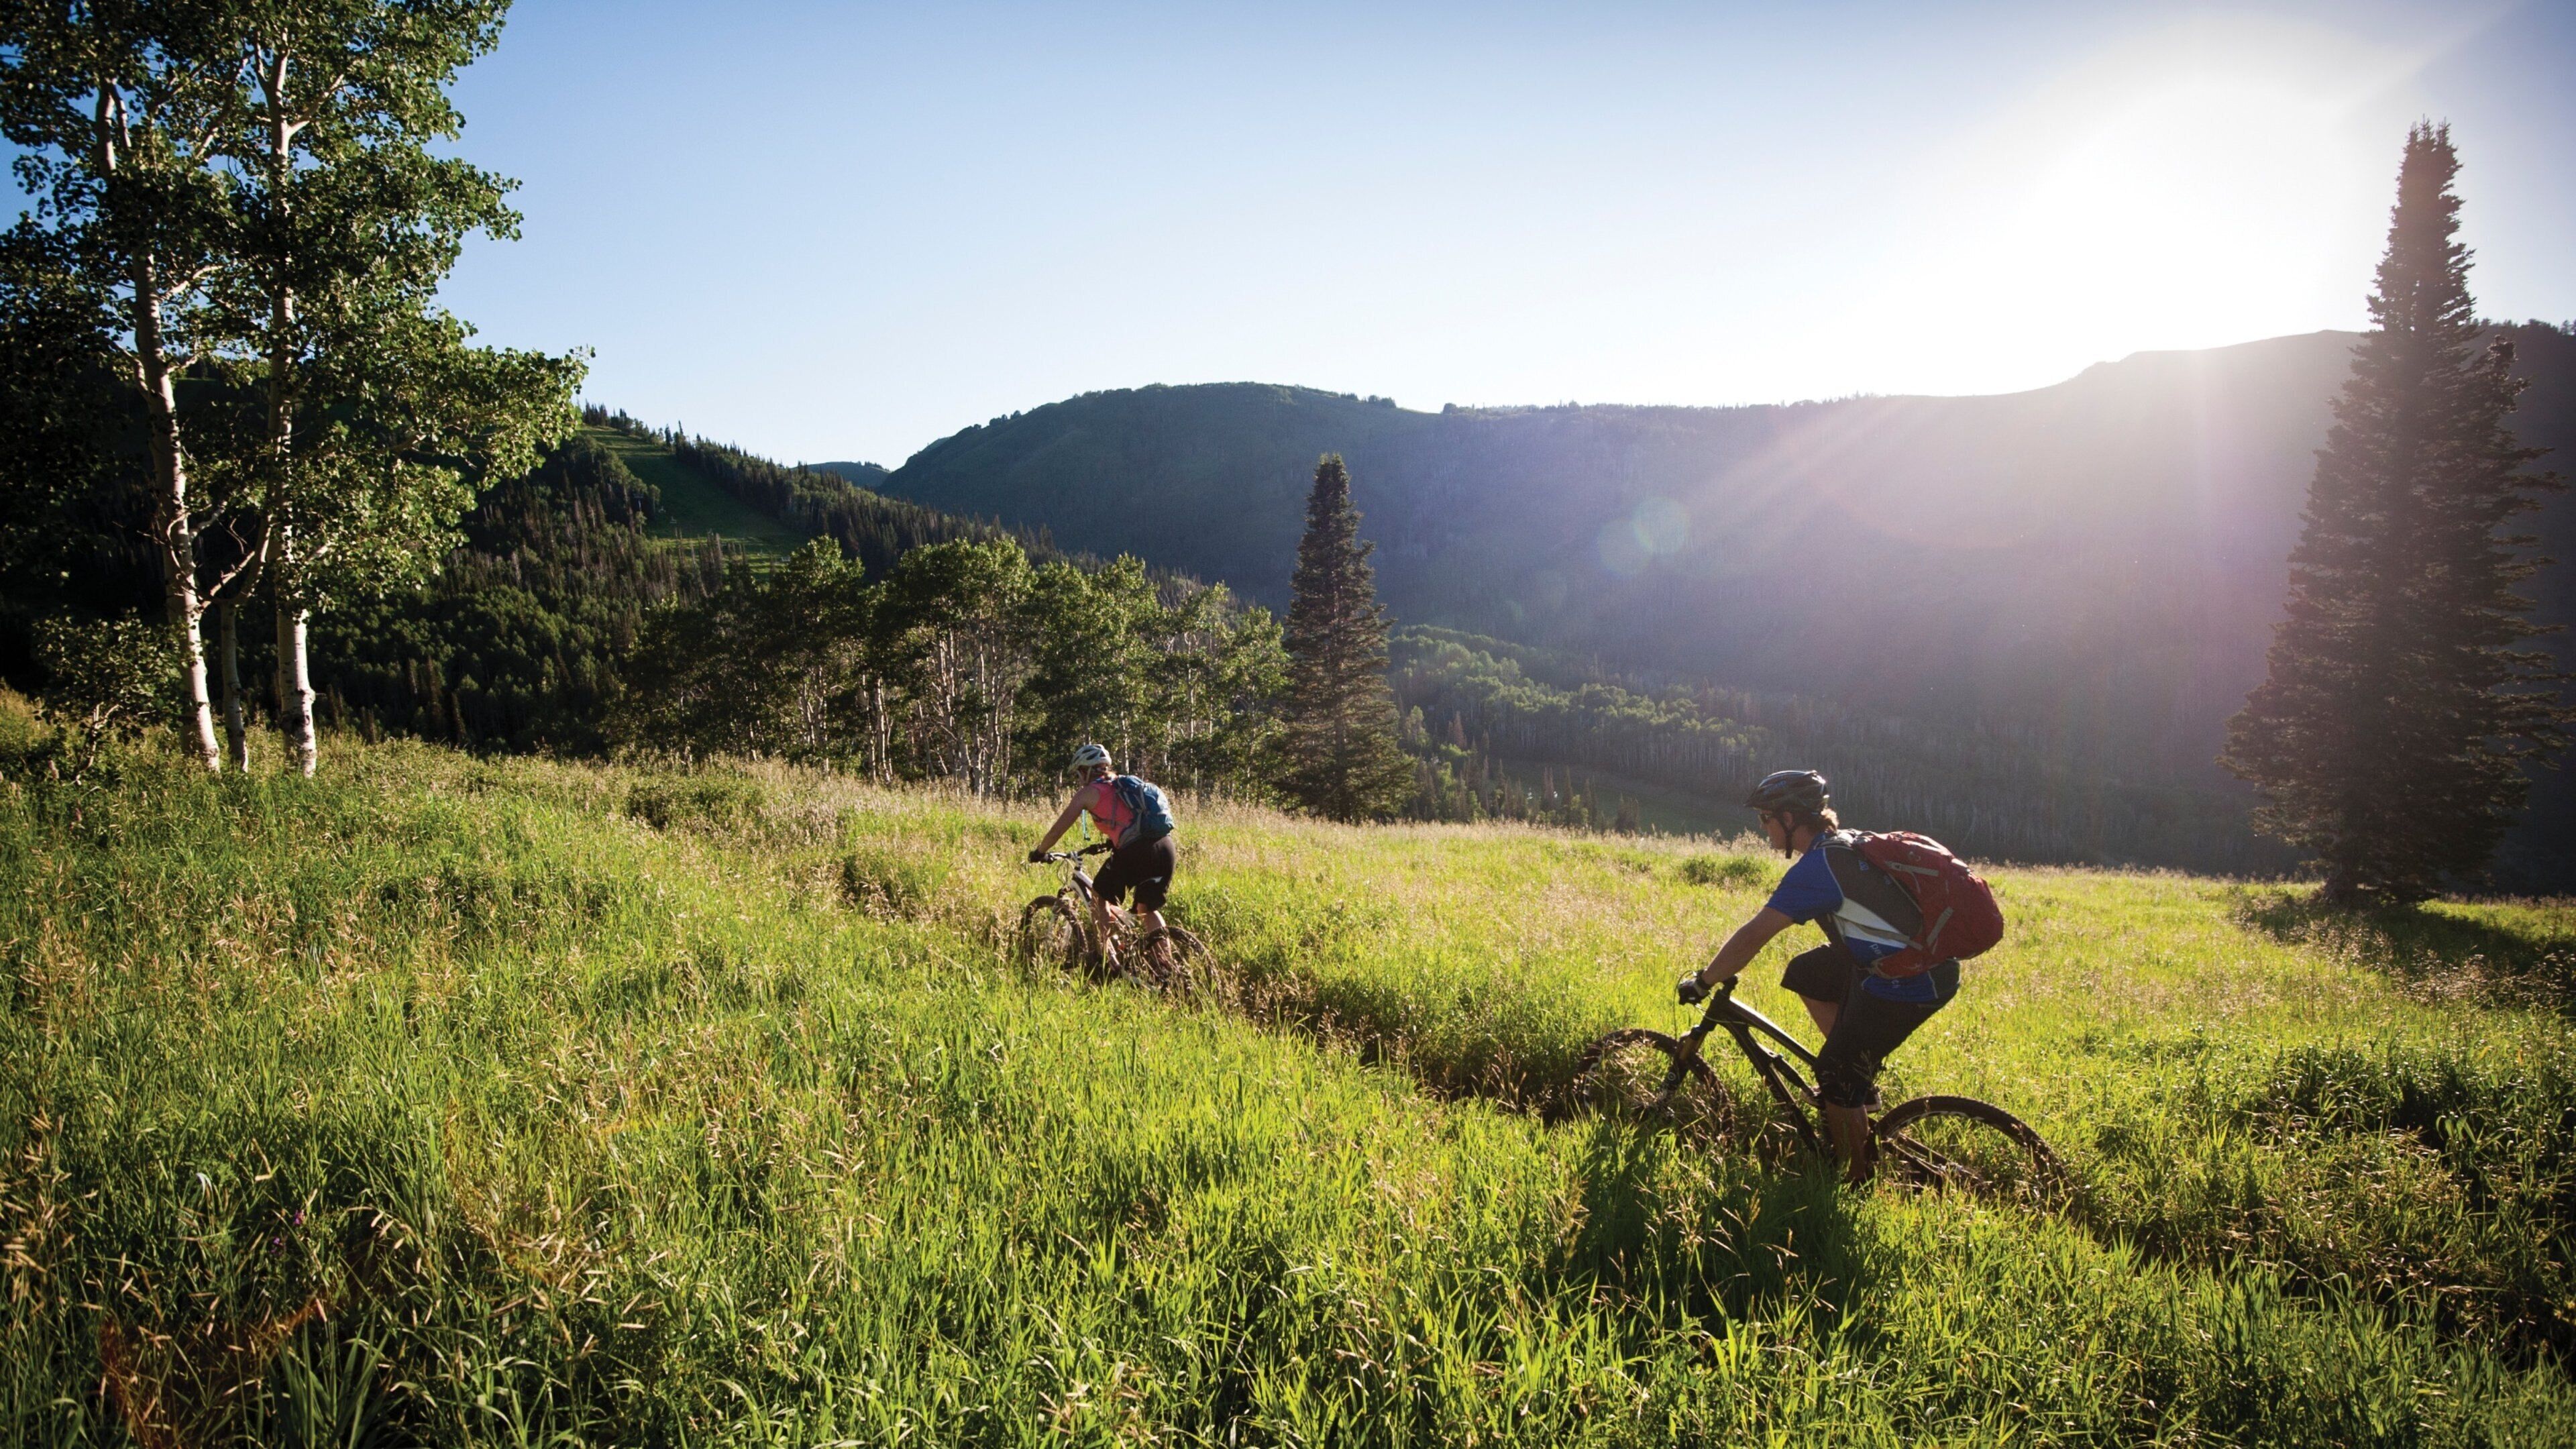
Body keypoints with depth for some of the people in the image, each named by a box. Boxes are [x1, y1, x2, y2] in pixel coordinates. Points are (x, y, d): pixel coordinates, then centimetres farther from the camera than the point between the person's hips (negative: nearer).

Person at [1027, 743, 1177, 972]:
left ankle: (1106, 957, 12)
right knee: (1149, 910, 22)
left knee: (1099, 897, 18)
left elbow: (1059, 827, 12)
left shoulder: (1089, 792, 9)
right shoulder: (1126, 784, 28)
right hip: (1166, 848, 6)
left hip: (1135, 850, -6)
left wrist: (1039, 852, 26)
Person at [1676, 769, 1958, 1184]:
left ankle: (1858, 1183, 13)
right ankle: (1861, 1081, 23)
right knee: (1805, 974, 20)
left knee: (1836, 1080, -2)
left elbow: (1754, 935, -21)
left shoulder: (1818, 866, -20)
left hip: (1909, 984, -10)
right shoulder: (1845, 842, 9)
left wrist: (1702, 983, -10)